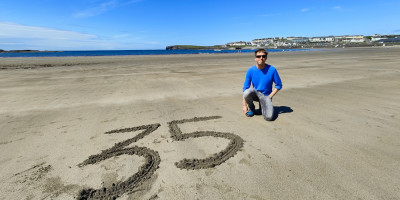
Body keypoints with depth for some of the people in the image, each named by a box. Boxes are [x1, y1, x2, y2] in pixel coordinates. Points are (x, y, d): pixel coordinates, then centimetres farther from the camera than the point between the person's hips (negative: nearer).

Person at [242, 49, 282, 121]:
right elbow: (245, 87, -7)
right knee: (247, 93, -35)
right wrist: (244, 105, -10)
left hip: (266, 96, -1)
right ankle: (251, 107, -1)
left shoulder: (272, 69, -12)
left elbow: (279, 85, -1)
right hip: (255, 94, 1)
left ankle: (262, 105, 13)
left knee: (269, 117, -23)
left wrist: (269, 97, -10)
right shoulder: (251, 70, -9)